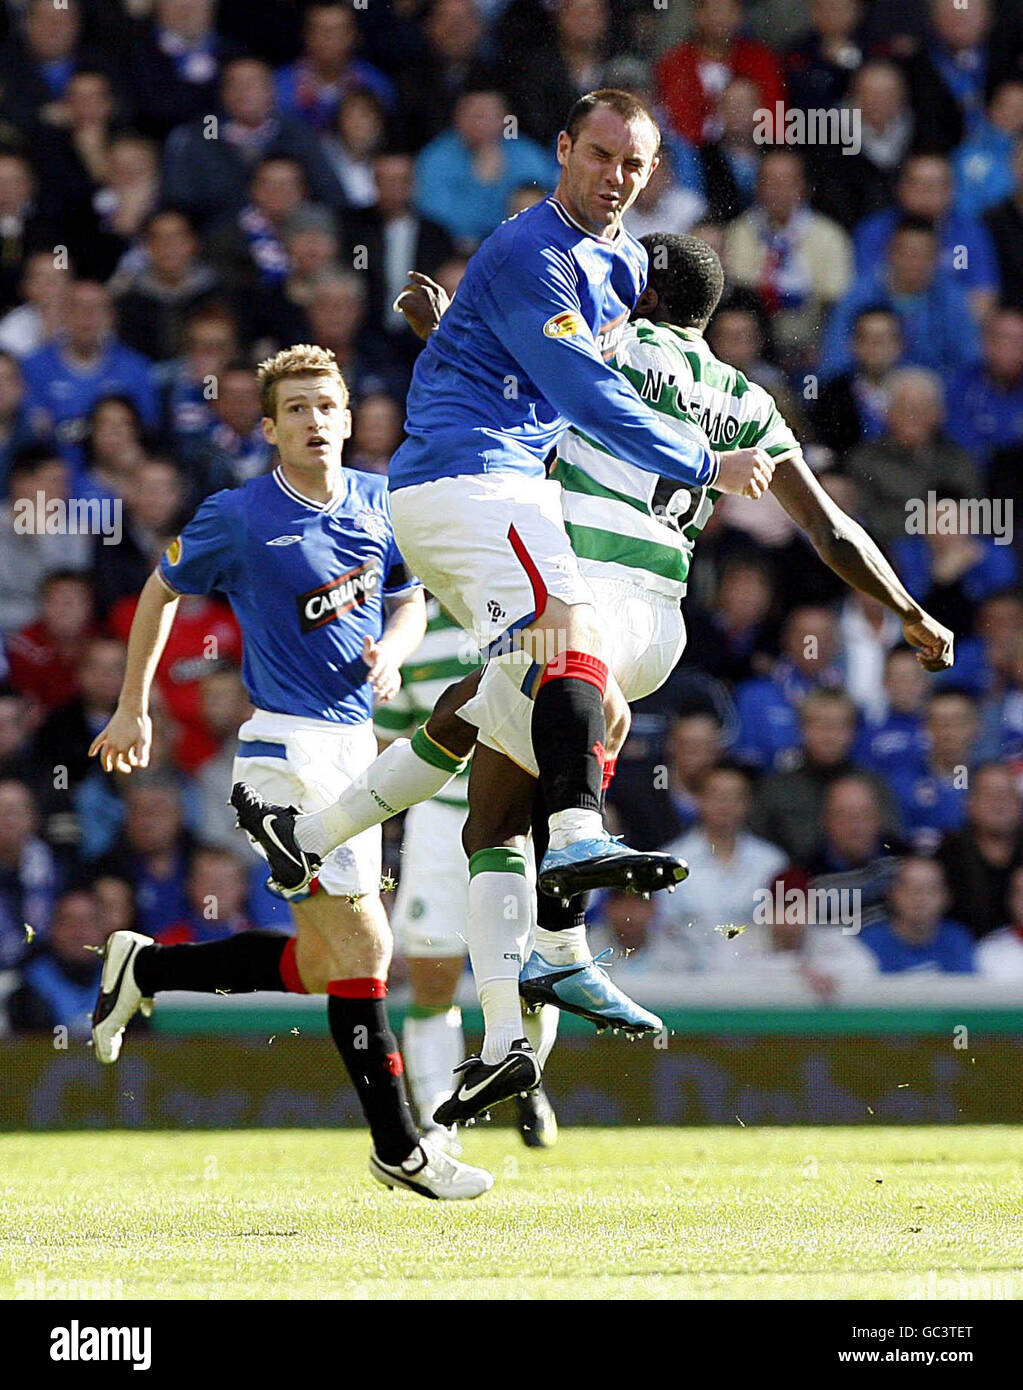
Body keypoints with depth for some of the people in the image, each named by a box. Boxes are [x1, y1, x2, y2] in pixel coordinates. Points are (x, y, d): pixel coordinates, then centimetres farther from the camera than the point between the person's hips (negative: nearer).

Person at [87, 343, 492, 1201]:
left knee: (319, 965, 11)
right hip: (289, 748, -7)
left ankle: (146, 968, 27)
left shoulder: (378, 503, 8)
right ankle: (399, 1147, -6)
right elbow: (164, 591, 8)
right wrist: (133, 709, 12)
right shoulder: (239, 518, -7)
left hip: (356, 740, 7)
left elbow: (409, 598, 21)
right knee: (362, 945, -14)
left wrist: (392, 649, -2)